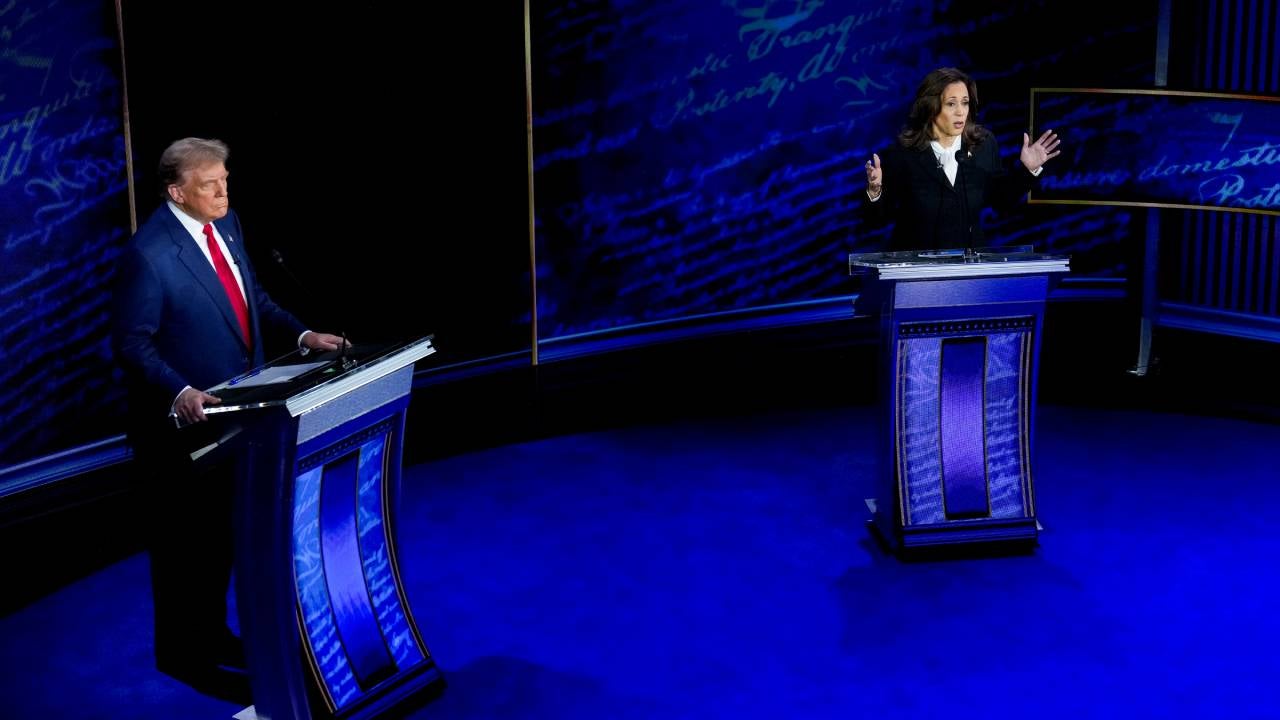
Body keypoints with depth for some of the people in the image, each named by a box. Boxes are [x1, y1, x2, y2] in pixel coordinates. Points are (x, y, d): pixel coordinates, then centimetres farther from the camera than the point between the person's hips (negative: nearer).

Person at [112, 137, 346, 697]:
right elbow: (132, 344, -19)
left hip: (232, 412, 8)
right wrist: (180, 394, -33)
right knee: (182, 539, 8)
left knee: (221, 530, 20)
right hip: (182, 421, -8)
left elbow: (251, 299, 13)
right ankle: (181, 652, 24)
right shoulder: (149, 253, -23)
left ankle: (211, 632, 37)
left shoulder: (227, 224, 1)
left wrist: (302, 335, 0)